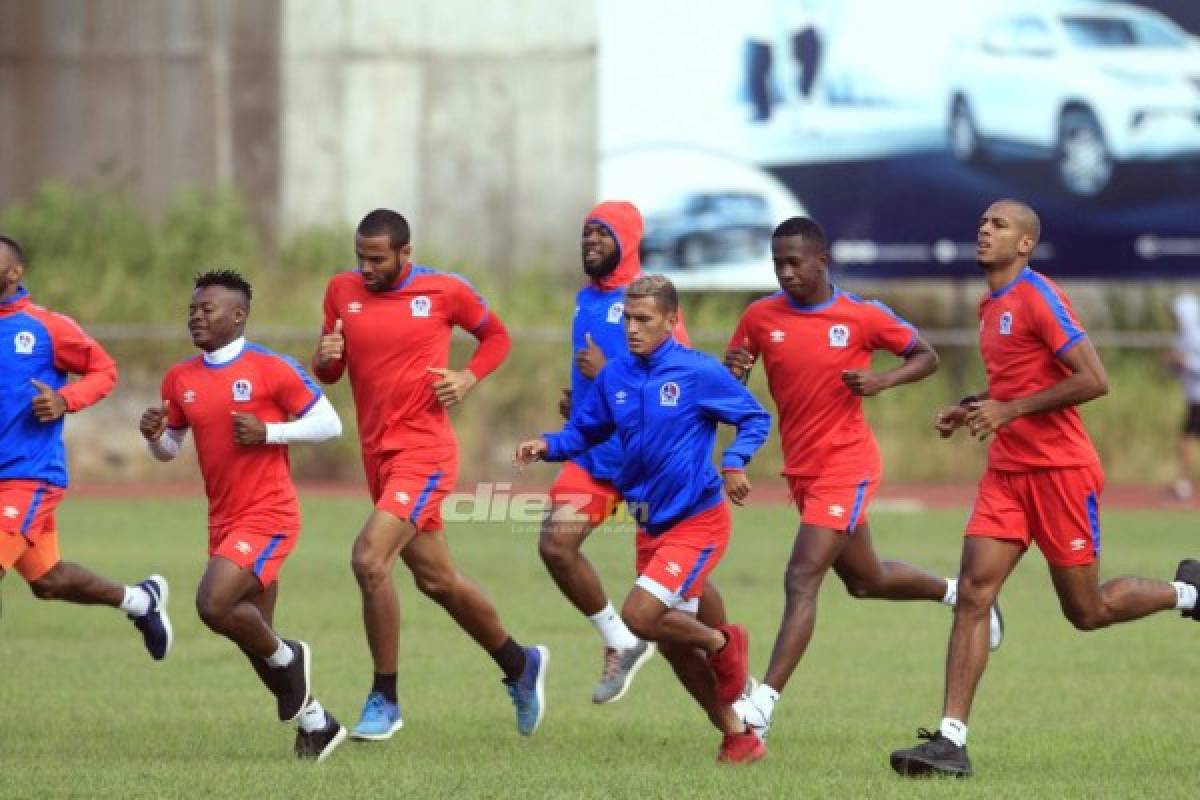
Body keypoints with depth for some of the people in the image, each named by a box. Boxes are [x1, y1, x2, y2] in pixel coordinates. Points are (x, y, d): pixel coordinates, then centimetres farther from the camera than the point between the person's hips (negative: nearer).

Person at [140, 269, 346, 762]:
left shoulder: (272, 369, -9)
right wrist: (154, 436, -5)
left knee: (213, 605, -24)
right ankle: (315, 722, 26)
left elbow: (329, 424, -6)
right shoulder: (180, 380, 8)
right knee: (253, 635, 10)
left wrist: (268, 432, -18)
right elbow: (169, 449, 18)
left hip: (268, 515, -7)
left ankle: (287, 659, 2)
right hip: (224, 520, 7)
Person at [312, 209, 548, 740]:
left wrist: (470, 377, -7)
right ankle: (520, 665, 36)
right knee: (437, 580, 15)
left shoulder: (446, 291, -6)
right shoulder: (343, 292, 5)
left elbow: (496, 336, 10)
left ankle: (384, 700, -10)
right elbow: (330, 372, 14)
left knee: (369, 559, -22)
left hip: (424, 452, -6)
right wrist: (325, 358, -9)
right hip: (378, 453, 6)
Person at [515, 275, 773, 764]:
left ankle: (722, 643, 7)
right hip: (651, 528, 7)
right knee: (674, 645, 9)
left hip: (697, 522, -7)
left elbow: (755, 418, -4)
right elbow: (583, 431, 11)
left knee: (640, 616, -21)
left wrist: (734, 463, -21)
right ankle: (738, 738, 22)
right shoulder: (614, 376, 2)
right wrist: (547, 446, -9)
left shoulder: (699, 372, -12)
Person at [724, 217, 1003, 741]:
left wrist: (883, 381, -16)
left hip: (846, 465, -6)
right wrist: (732, 371, -15)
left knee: (801, 579, -17)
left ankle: (762, 705, -22)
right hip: (801, 470, 6)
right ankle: (956, 592, 47)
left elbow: (926, 356, 3)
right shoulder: (760, 318, 1)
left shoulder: (862, 317, -9)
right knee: (865, 581, 20)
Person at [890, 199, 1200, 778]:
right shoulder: (992, 305, 13)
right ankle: (951, 740, -13)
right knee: (973, 593, -8)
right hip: (1007, 471, 7)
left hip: (1059, 470, -7)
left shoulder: (1037, 297, -14)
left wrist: (1010, 409, -20)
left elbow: (1093, 380, -20)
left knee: (1086, 611, 4)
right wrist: (970, 408, 11)